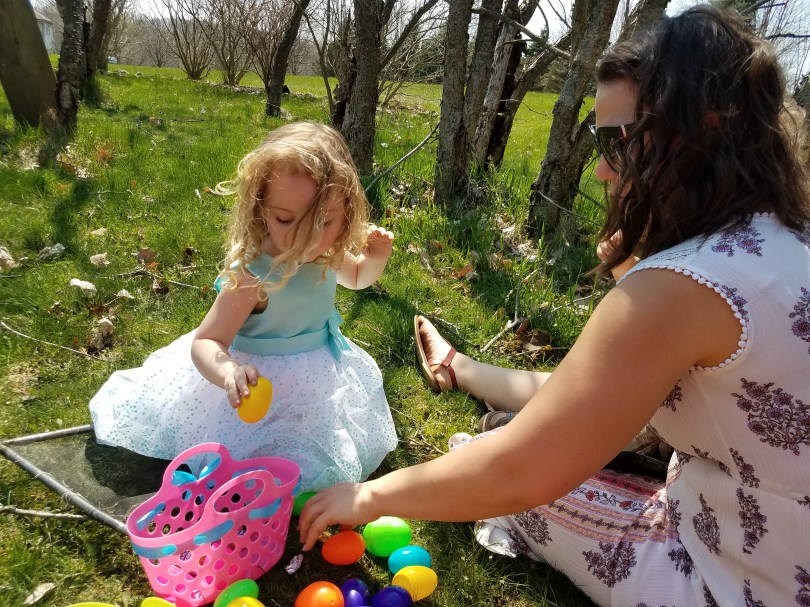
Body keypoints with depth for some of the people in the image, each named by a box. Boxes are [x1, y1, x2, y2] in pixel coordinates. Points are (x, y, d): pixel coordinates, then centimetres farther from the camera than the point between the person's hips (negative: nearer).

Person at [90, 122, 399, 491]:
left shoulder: (328, 253, -13)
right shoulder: (254, 276, -34)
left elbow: (356, 278, 11)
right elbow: (204, 342, -31)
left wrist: (376, 258, -10)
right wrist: (228, 373, -53)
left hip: (318, 374, 7)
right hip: (262, 382, -7)